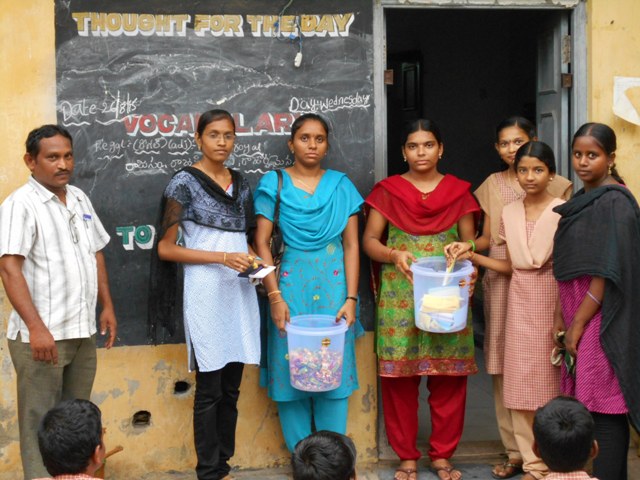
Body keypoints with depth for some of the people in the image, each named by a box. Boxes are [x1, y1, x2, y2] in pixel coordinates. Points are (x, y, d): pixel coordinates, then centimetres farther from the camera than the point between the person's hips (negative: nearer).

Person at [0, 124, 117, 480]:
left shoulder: (79, 198, 11)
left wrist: (107, 306, 15)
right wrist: (36, 328, -25)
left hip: (82, 331, 7)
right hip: (41, 335, -7)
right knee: (40, 422, 0)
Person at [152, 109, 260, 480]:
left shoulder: (241, 184, 12)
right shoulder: (185, 182, -5)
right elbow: (166, 248, -8)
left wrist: (255, 261, -1)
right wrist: (222, 258, -16)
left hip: (240, 291, 6)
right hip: (206, 292, -6)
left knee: (231, 388, 9)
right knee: (209, 388, -2)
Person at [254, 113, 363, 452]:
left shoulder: (341, 186, 6)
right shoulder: (274, 184, 2)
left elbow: (351, 245, 4)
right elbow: (262, 243, -2)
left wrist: (351, 298, -4)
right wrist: (275, 296, -10)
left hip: (333, 285, 1)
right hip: (290, 285, -1)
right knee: (290, 369, 1)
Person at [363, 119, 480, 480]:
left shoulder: (459, 191, 8)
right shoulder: (388, 190, 6)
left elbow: (471, 243, 8)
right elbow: (369, 240, 4)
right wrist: (394, 255, -16)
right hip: (400, 297, -1)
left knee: (449, 376, 1)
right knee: (399, 376, -1)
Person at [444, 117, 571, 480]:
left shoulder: (555, 185, 3)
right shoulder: (492, 185, 13)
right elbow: (488, 237, 12)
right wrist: (469, 245, -7)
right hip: (501, 278, 3)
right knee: (505, 365, 2)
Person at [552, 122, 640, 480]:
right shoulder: (583, 200, 14)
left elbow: (607, 273, -18)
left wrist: (577, 324, -15)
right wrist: (562, 318, 15)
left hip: (601, 323, -9)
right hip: (579, 318, 9)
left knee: (605, 409, -5)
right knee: (586, 410, 12)